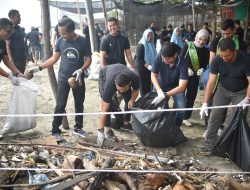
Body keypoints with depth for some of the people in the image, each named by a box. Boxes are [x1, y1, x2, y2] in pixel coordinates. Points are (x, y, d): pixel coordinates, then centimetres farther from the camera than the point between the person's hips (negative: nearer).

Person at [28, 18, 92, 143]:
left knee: (79, 104, 12)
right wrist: (39, 68, -3)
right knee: (60, 105, -3)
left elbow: (88, 59, -5)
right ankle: (55, 131, 5)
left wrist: (81, 70, -23)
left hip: (78, 78, 0)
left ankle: (78, 128, 28)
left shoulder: (83, 42, -11)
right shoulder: (60, 41, -6)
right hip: (63, 78, 0)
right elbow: (54, 58, 3)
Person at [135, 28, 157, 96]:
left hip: (150, 69, 6)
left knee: (149, 86, 9)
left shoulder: (152, 44, 7)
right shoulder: (141, 45, -12)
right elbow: (139, 59, -17)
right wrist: (148, 66, -25)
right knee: (144, 87, -1)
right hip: (142, 69, -6)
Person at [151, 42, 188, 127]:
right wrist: (159, 91, -29)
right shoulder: (159, 57, -28)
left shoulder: (182, 63, -33)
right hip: (161, 85, 2)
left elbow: (182, 87, -34)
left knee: (181, 110, -16)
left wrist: (164, 95, -44)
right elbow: (153, 75, -14)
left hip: (177, 87, -1)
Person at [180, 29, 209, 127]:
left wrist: (202, 69, -15)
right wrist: (187, 68, -20)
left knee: (191, 97, 9)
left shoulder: (206, 51, 3)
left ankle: (186, 117, 23)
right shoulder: (188, 45, -5)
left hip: (195, 76, 3)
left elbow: (205, 64, 7)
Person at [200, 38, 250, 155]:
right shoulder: (217, 60, -21)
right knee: (214, 116, -5)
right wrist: (205, 103, -22)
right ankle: (209, 145, 2)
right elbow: (211, 82, -19)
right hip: (223, 89, 2)